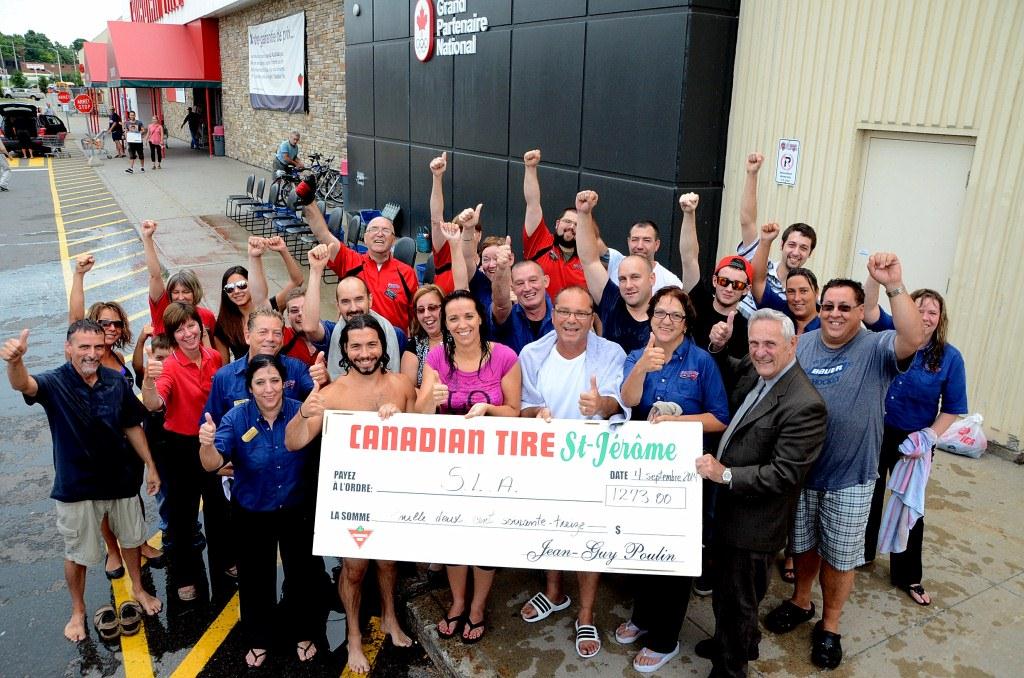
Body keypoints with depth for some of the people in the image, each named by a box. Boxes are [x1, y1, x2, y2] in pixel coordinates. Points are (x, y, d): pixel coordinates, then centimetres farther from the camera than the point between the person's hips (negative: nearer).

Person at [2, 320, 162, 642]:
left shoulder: (117, 382, -9)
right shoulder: (55, 383, -17)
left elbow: (132, 426, 2)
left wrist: (150, 466, 3)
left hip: (121, 480, 3)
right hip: (77, 487, -3)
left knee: (131, 538, 22)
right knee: (77, 554, 13)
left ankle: (138, 590, 46)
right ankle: (78, 611, 37)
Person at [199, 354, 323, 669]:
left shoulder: (301, 412, -16)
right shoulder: (236, 418, -18)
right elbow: (213, 464, -24)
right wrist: (207, 444, -48)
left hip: (297, 510, 1)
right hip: (251, 514, 0)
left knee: (301, 573, 17)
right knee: (255, 578, 17)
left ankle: (303, 634, 42)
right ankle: (259, 640, 41)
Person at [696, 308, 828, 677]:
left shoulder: (804, 405, -27)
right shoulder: (753, 372, -1)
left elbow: (784, 475, -27)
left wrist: (725, 474, -28)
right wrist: (718, 345, 2)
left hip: (754, 522, -9)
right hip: (728, 507, 9)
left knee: (737, 599, 13)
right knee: (725, 588, 28)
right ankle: (734, 642, 53)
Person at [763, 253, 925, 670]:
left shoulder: (876, 349, -12)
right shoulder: (800, 345, -1)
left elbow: (913, 339, -34)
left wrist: (894, 286, -44)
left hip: (850, 478, -3)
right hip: (799, 469, 3)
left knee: (839, 556, 12)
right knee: (803, 544, 21)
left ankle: (830, 626, 31)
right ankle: (800, 603, 43)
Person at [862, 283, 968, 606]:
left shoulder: (949, 357, -10)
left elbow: (953, 408, -5)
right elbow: (869, 307, -24)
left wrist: (929, 436, -17)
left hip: (912, 441, -1)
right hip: (873, 433, 1)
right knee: (868, 496, 17)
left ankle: (908, 576, 27)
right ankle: (862, 552, 39)